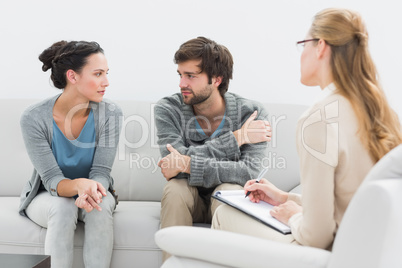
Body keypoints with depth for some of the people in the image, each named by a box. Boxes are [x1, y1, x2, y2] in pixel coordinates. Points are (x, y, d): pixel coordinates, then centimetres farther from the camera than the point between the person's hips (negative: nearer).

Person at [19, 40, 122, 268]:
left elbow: (101, 172, -18)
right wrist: (79, 185, -46)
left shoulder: (109, 113, -17)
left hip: (92, 193, 2)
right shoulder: (34, 118, -21)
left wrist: (92, 189, -42)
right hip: (46, 197, -1)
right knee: (62, 207, -34)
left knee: (101, 207, -31)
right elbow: (52, 180, -23)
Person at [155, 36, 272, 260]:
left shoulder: (252, 114, -14)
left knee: (228, 190, -33)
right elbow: (178, 157, -24)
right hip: (186, 200, 1)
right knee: (175, 188, -30)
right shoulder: (168, 109, -11)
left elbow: (249, 170, -26)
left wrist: (188, 164, -31)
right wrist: (236, 138, -24)